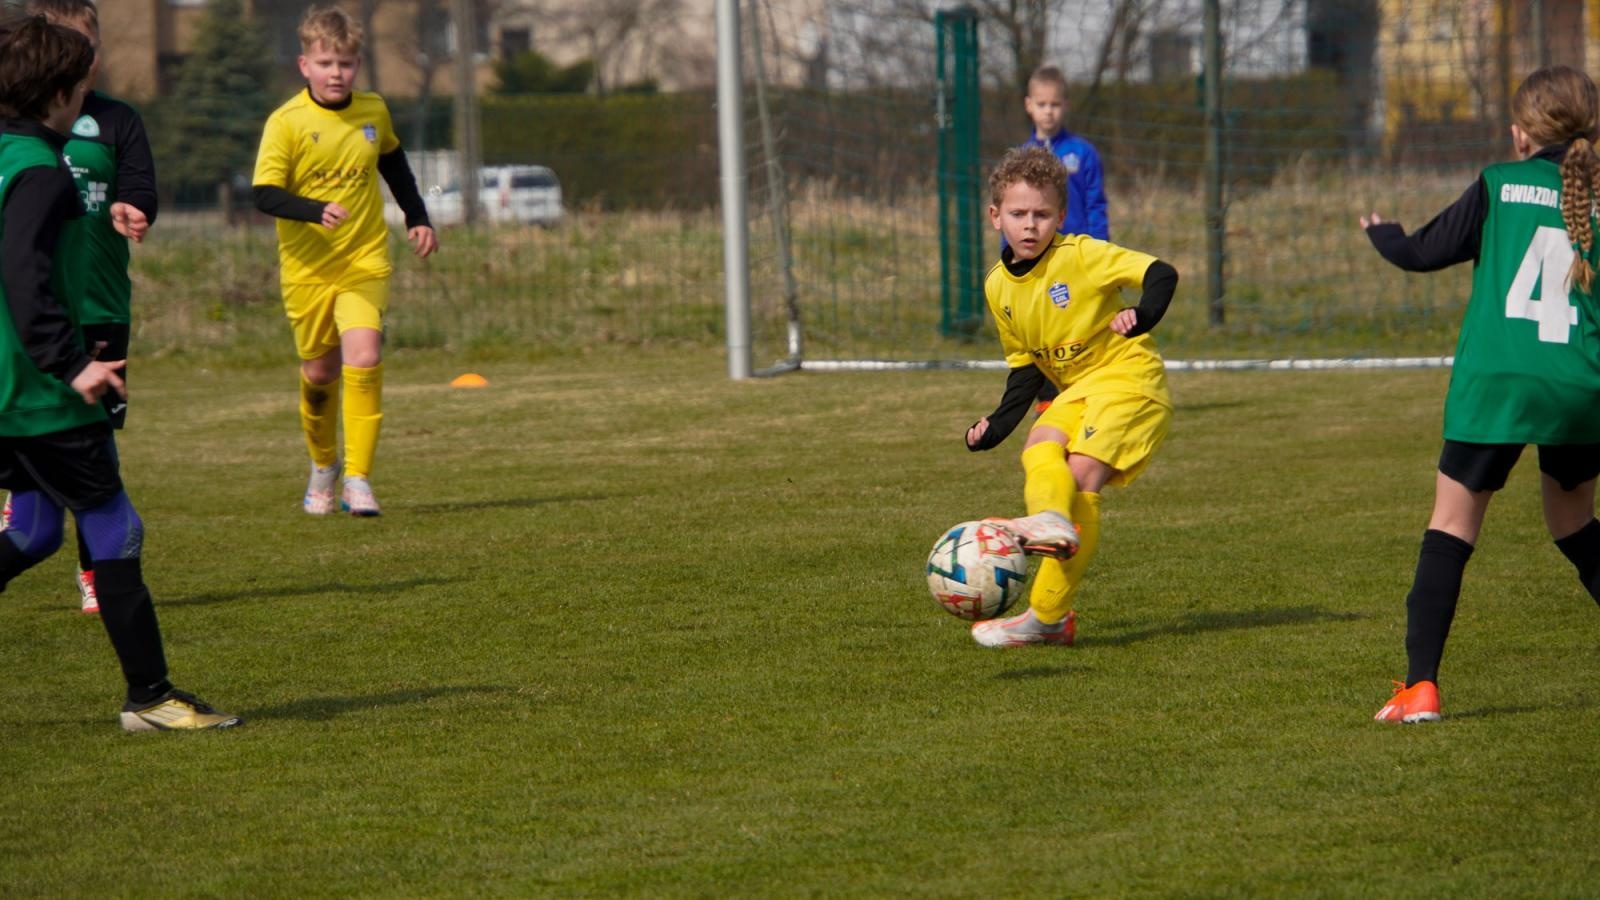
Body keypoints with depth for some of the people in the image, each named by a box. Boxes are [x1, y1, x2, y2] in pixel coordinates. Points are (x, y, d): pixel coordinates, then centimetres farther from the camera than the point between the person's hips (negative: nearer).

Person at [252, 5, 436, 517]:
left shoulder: (373, 112, 2)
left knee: (363, 360, -18)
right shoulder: (286, 123, -11)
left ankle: (358, 479, -14)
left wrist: (418, 218, 21)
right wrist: (317, 211, -34)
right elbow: (265, 194, -19)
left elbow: (393, 164, 23)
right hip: (307, 268, -1)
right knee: (319, 371, 10)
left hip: (365, 264, 1)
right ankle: (322, 465, 37)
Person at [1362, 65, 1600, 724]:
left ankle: (1420, 686, -5)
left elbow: (1422, 253, 11)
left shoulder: (1500, 185, 4)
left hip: (1496, 384, -3)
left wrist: (1381, 233, 32)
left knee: (1450, 527, 4)